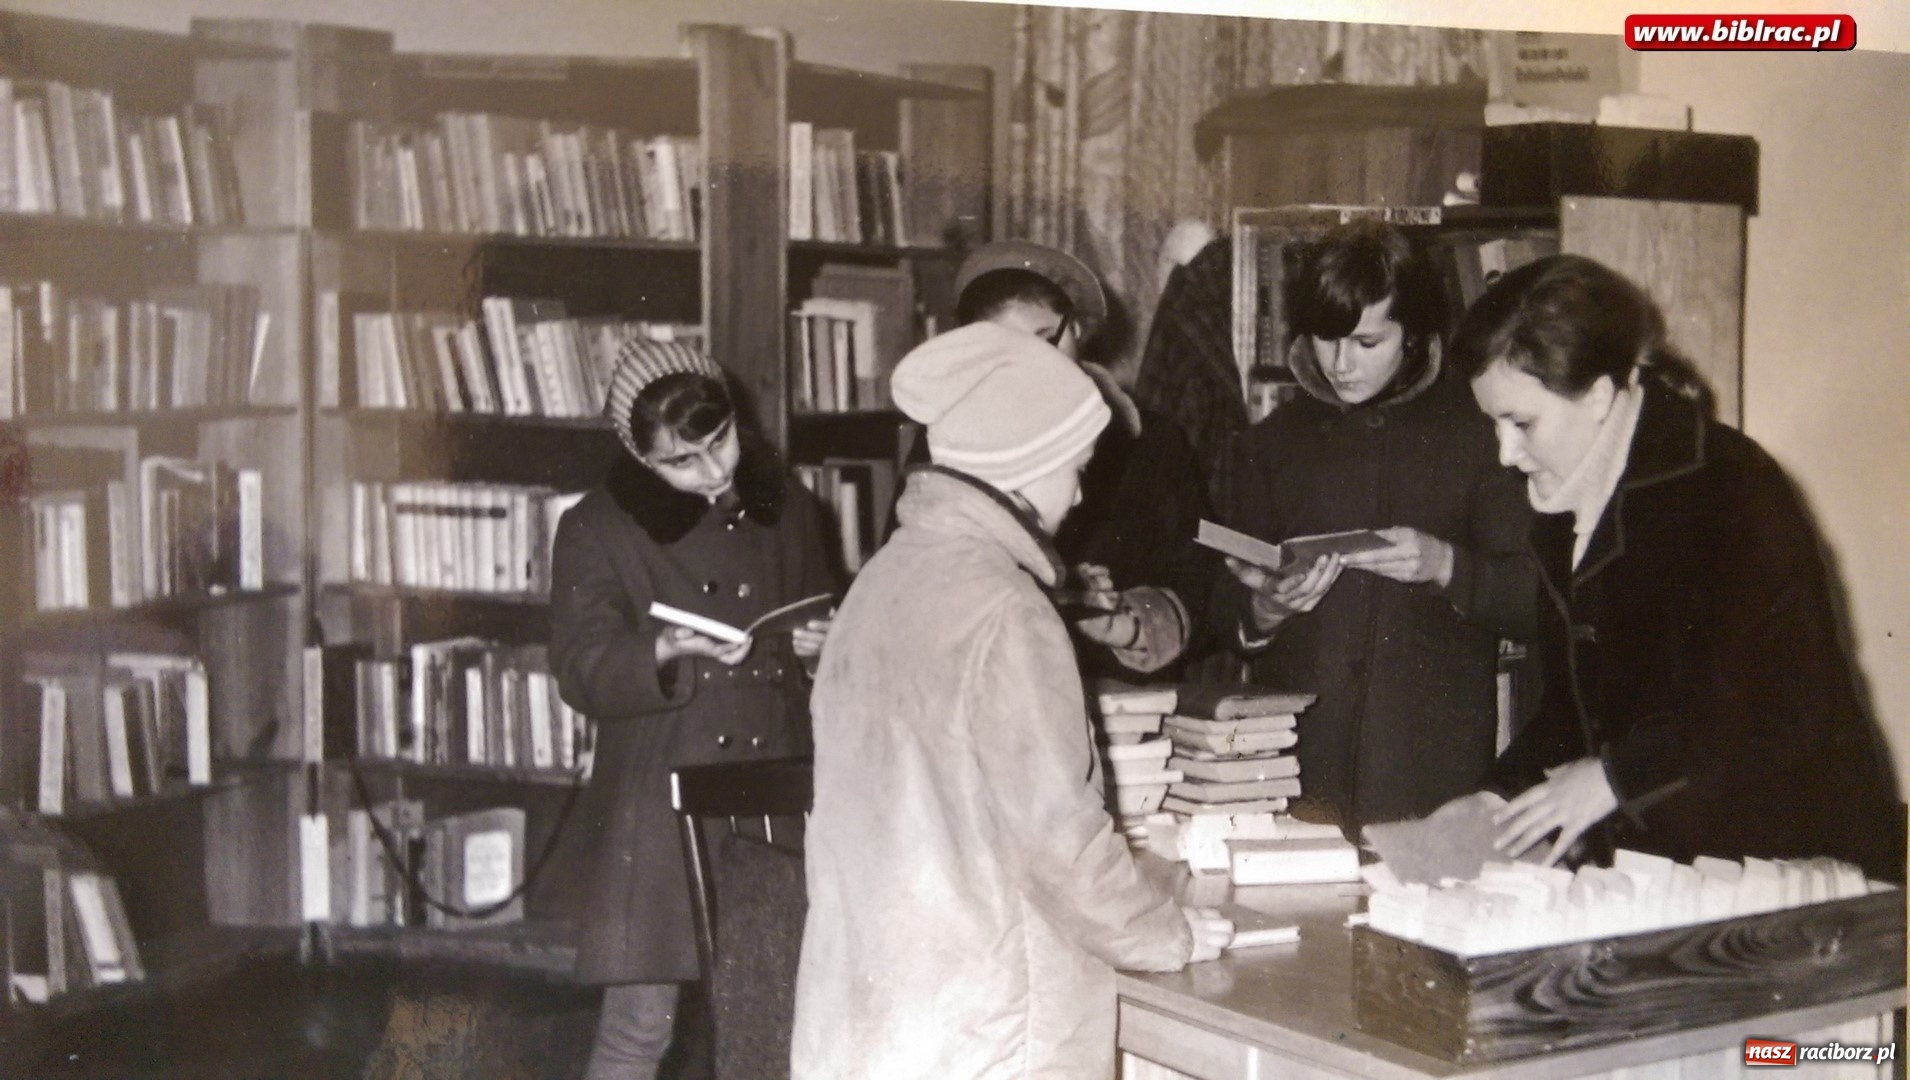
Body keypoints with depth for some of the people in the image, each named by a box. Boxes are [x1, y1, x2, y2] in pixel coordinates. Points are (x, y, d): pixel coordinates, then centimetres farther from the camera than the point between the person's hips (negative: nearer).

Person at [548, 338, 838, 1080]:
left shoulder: (785, 510, 12)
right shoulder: (599, 531, -1)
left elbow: (825, 617, 24)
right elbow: (581, 672, -8)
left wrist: (822, 644, 0)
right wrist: (668, 651, -26)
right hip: (662, 803, -3)